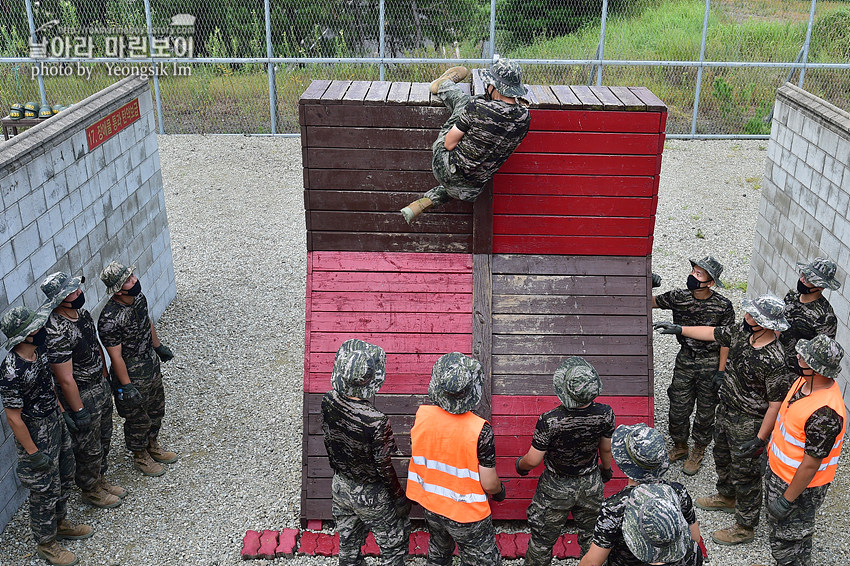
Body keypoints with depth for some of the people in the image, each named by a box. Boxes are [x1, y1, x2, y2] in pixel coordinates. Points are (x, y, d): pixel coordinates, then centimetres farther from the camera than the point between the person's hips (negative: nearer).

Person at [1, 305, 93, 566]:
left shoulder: (39, 351, -9)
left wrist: (62, 412, 15)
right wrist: (33, 454, -18)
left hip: (55, 423, 8)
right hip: (35, 436, -8)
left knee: (64, 479, 24)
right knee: (45, 490, 11)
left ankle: (60, 524, 48)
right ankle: (46, 543, 33)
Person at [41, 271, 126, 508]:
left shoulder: (82, 313, -4)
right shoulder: (56, 333, -32)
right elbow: (66, 379, -26)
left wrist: (106, 376, 18)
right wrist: (79, 411, -20)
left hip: (101, 386, 8)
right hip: (81, 396, -8)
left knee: (103, 439, 25)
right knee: (88, 448, 12)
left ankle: (100, 480, 46)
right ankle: (90, 491, 36)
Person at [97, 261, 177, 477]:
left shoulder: (138, 296, -10)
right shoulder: (109, 319, -33)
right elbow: (116, 356, -25)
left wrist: (158, 346, 21)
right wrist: (127, 387, -19)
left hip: (151, 365, 8)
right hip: (132, 375, -8)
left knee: (156, 410, 26)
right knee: (138, 419, 15)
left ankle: (152, 446, 50)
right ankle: (140, 457, 40)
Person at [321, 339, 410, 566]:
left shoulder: (328, 402, -18)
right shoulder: (376, 421, -34)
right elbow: (384, 468, -21)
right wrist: (400, 498, -6)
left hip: (340, 486, 6)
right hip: (371, 496, -6)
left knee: (348, 546, 25)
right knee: (393, 546, 18)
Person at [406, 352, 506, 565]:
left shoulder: (421, 415, -18)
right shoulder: (480, 431, -29)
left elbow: (415, 456, -1)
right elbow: (489, 484, -19)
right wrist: (500, 491, 1)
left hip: (430, 506, 5)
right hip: (467, 515, -5)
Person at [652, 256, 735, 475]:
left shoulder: (723, 306, -15)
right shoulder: (679, 297, -9)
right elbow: (651, 302, 1)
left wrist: (721, 371, -9)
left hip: (710, 363, -2)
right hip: (685, 359, 2)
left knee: (706, 410, 12)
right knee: (678, 407, 10)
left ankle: (697, 452, 33)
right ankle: (680, 446, 35)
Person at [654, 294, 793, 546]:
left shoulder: (774, 361, -33)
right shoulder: (742, 333, -10)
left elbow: (776, 403, -26)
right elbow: (714, 333, 9)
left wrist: (760, 439, -22)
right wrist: (679, 329, 13)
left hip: (748, 425, -9)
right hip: (726, 412, 9)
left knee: (744, 474, 8)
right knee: (722, 457, 29)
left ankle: (745, 527, 28)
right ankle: (726, 497, 55)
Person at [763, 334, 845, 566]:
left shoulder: (824, 413, -37)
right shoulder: (806, 380, -8)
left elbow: (811, 464, -28)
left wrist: (786, 500, -19)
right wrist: (771, 449, 21)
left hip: (799, 485, -9)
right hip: (778, 471, 9)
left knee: (787, 541, 12)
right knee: (777, 528, 28)